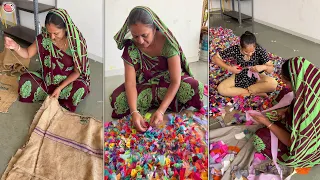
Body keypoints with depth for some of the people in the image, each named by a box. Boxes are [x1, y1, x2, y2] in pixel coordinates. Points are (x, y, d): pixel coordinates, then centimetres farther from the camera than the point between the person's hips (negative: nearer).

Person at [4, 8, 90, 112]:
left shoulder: (76, 42, -24)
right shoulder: (44, 38, -15)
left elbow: (77, 72, -18)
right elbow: (27, 54, -4)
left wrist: (60, 88, -25)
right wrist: (16, 47, -27)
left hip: (70, 79, -3)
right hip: (48, 77, 4)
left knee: (80, 89, -35)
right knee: (24, 80, -18)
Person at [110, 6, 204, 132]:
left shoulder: (167, 42, -26)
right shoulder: (130, 46, -20)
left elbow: (175, 81, -27)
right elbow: (130, 82, -23)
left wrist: (161, 110, -37)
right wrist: (134, 111, -38)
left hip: (169, 82, -2)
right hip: (144, 85, 3)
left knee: (194, 89, -33)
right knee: (117, 99, -25)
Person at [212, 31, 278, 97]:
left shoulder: (260, 50, -23)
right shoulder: (235, 49, -24)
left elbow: (271, 68, -16)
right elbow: (215, 58, -17)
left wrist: (263, 67, -38)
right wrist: (229, 68, -26)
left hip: (256, 77, -1)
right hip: (239, 77, 1)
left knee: (273, 83, -29)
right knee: (221, 89, -22)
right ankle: (256, 93, -17)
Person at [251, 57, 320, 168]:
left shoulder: (307, 111, -42)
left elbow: (292, 142, -26)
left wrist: (267, 123, -19)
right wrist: (287, 109, -5)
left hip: (303, 148, -7)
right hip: (309, 135, 8)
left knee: (259, 140, -9)